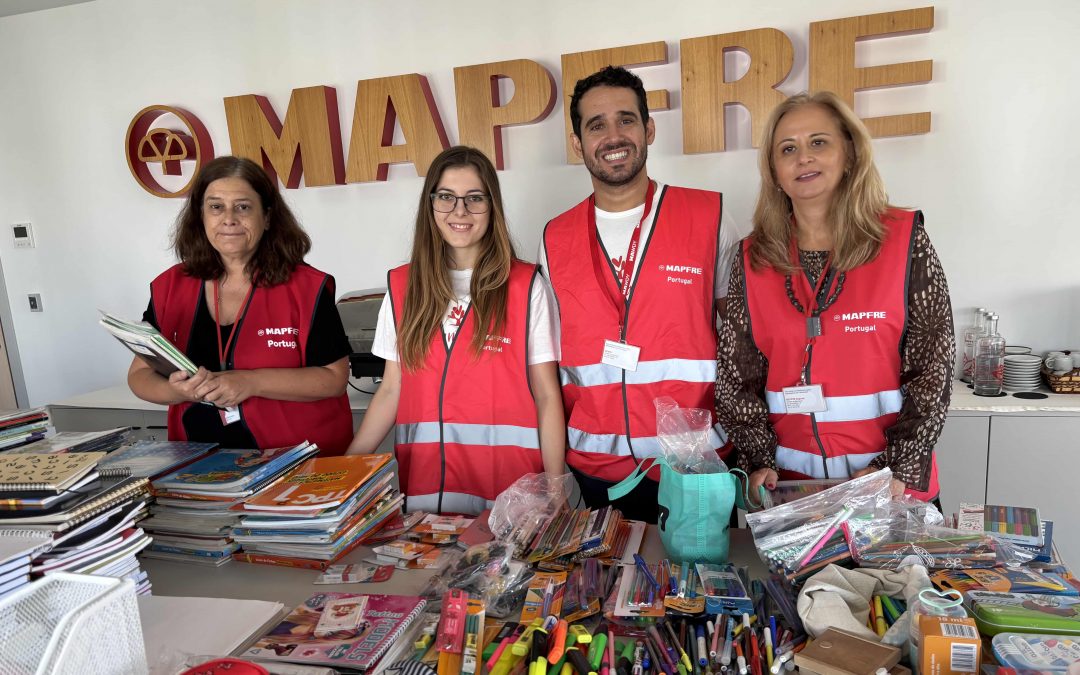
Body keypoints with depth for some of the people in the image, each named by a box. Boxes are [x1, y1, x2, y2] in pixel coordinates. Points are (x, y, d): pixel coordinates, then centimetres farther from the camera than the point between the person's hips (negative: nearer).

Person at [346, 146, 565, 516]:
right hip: (423, 481, 3)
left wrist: (555, 487, -11)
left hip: (509, 483, -2)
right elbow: (391, 390, 9)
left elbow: (547, 395, -3)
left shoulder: (526, 286, -2)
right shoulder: (403, 285, 7)